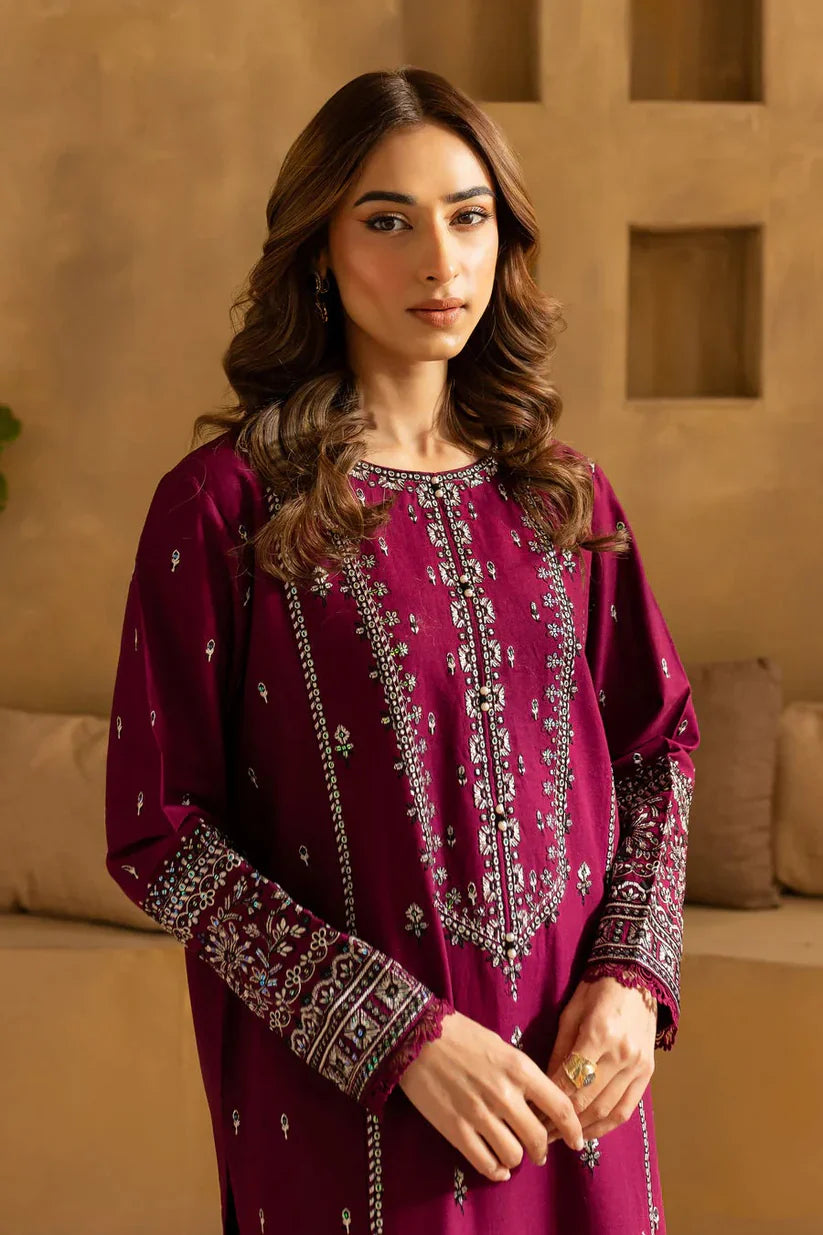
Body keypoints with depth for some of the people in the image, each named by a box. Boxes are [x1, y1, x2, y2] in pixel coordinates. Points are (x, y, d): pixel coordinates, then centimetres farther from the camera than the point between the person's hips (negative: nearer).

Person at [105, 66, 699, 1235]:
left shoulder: (566, 492, 3)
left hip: (575, 1069, 4)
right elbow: (157, 829, -10)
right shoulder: (224, 501, -10)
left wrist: (634, 974, -6)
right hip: (349, 1092, -4)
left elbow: (660, 741, 10)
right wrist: (399, 1034, -16)